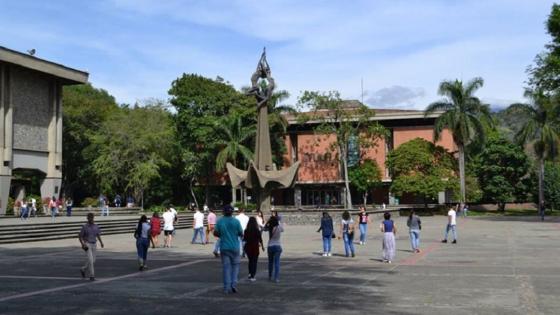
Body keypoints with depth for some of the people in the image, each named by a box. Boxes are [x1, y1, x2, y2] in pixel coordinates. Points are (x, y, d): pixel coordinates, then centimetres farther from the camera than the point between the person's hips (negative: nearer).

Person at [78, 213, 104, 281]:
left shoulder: (96, 226, 4)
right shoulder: (85, 227, -9)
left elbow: (98, 235, 12)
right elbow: (80, 236, -5)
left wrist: (101, 242, -1)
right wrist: (82, 244, -18)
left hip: (94, 245, 5)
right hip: (87, 245, -5)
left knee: (93, 261, 10)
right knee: (90, 260, -15)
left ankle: (83, 269, 35)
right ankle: (91, 275, -7)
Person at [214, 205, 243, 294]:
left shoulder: (220, 221, -3)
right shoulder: (236, 221, -6)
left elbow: (215, 233, -2)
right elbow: (241, 234, -2)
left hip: (224, 247, 1)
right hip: (234, 247, -1)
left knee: (226, 267, 4)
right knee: (235, 265, 12)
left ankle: (227, 288, 2)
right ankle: (234, 283, -3)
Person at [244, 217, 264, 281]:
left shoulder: (246, 230, -5)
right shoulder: (257, 231, -11)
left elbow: (244, 239, 1)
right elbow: (260, 239, -4)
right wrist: (262, 246, 11)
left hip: (248, 247, 3)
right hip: (255, 247, -3)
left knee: (250, 261, 21)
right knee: (254, 262, 5)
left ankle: (250, 273, 15)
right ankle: (252, 276, 0)